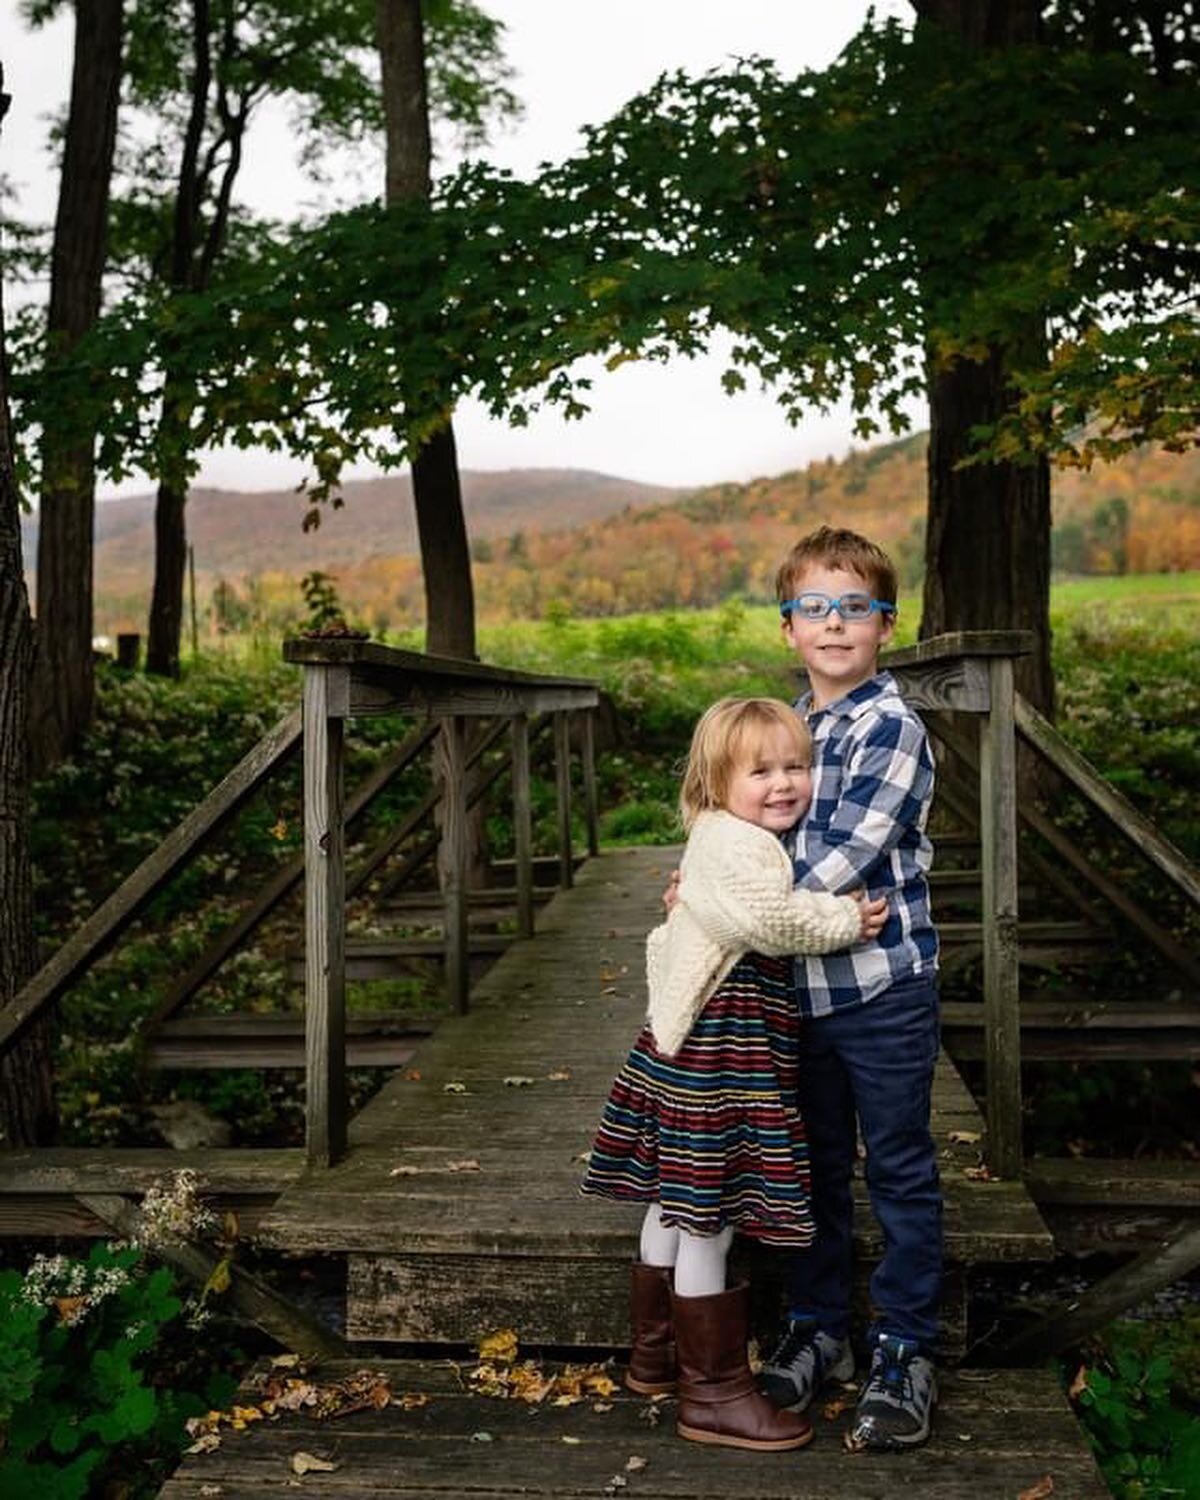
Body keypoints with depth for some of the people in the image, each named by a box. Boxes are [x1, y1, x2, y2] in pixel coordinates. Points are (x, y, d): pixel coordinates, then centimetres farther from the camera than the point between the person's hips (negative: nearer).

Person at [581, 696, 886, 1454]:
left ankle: (656, 1355, 34)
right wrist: (847, 920, -18)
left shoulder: (724, 844, 17)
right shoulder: (736, 845, -16)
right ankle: (715, 1393, 7)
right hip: (717, 1055, -11)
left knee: (674, 1208, 20)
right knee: (708, 1221, -2)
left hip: (690, 1043, 11)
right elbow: (773, 920, -30)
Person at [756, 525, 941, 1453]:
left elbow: (844, 858, -21)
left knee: (900, 1172, 7)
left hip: (882, 984, -6)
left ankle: (906, 1355, 20)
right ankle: (818, 1331, 32)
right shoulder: (790, 726, 10)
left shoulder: (891, 728, -12)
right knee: (816, 1166, 17)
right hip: (801, 985, 7)